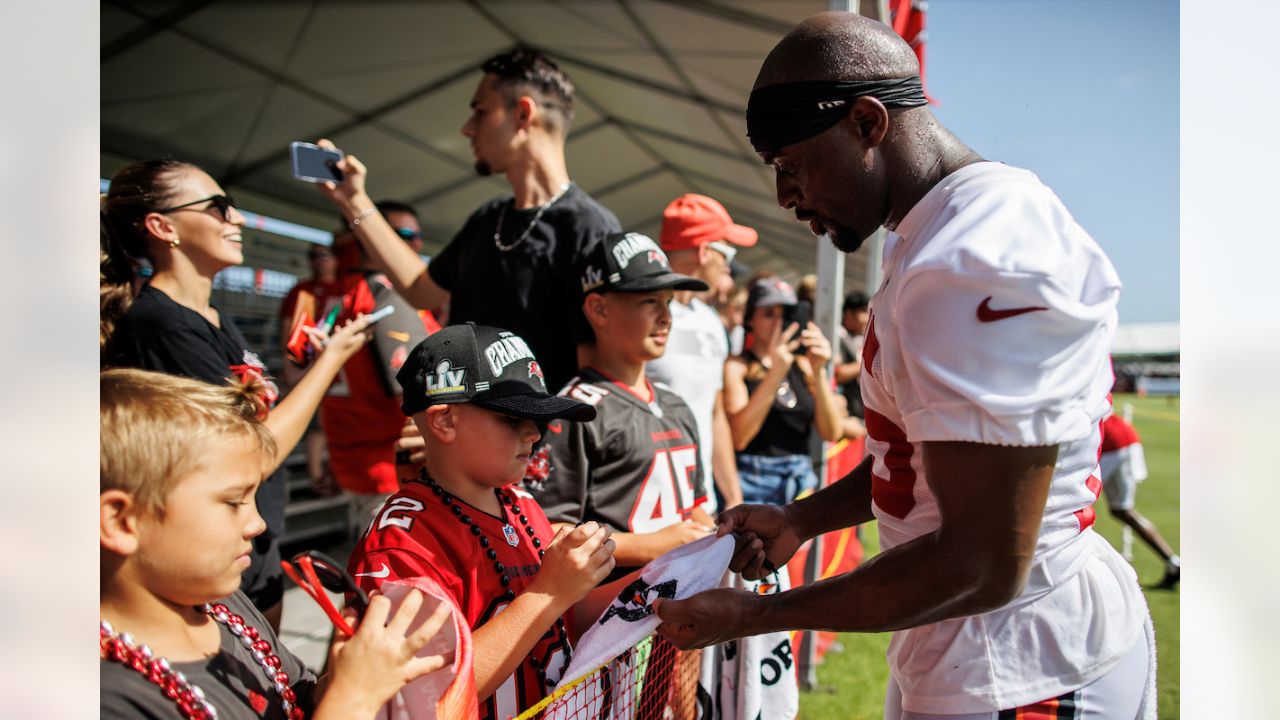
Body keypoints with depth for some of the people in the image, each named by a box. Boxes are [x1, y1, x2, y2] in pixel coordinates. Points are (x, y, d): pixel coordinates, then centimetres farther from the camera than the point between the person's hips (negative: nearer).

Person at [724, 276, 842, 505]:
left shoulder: (803, 366, 11)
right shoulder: (736, 367, -2)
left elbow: (831, 433, 2)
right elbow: (738, 437, -16)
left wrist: (819, 372, -9)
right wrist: (774, 374, -19)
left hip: (802, 479, 4)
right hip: (754, 486, -4)